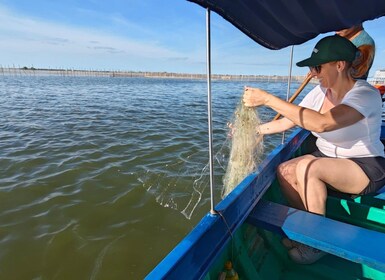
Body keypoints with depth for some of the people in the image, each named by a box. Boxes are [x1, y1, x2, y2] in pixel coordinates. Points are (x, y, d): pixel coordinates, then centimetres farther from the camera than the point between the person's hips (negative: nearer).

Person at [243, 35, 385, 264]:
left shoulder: (366, 94, -22)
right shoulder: (319, 92, -2)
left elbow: (321, 123, -41)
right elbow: (288, 121, 2)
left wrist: (267, 98, -41)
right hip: (327, 160, 6)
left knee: (306, 167, -32)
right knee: (285, 171, -20)